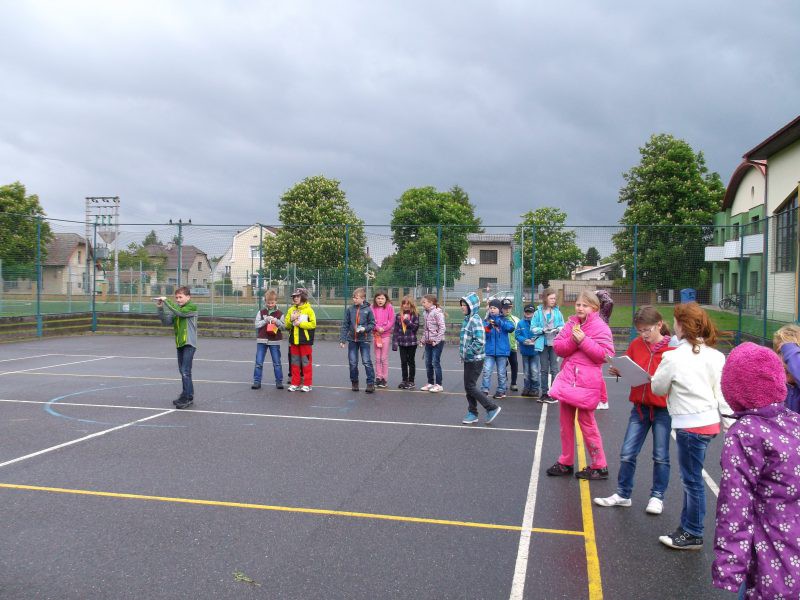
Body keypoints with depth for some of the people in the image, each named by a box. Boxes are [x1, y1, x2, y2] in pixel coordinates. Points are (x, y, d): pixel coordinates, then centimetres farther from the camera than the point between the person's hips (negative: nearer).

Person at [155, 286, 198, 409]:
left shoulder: (192, 307, -6)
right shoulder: (177, 310, 15)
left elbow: (180, 312, -22)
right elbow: (167, 321, 5)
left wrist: (166, 301, -17)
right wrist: (160, 308, -7)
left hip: (189, 344, -8)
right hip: (179, 344, 8)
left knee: (185, 371, -12)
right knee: (183, 371, 13)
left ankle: (187, 398, -8)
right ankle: (188, 396, 22)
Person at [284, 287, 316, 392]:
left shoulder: (309, 310, -5)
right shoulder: (291, 310, 10)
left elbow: (313, 324, -13)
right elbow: (286, 325, 9)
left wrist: (300, 324, -14)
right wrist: (291, 319, -9)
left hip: (305, 340, -5)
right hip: (294, 340, 5)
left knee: (306, 362, 0)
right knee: (294, 362, 9)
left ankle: (307, 384, 6)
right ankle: (295, 384, 17)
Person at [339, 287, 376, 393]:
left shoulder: (368, 310, -6)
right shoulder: (350, 309, 1)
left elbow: (372, 324, 1)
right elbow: (345, 325, 4)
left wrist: (365, 328, -18)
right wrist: (342, 339, 1)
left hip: (364, 339, -3)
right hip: (352, 339, 3)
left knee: (367, 362, -6)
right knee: (352, 363, 8)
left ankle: (371, 383, 0)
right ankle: (354, 382, 23)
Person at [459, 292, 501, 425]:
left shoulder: (475, 320, -17)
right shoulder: (467, 319, 11)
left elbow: (480, 341, -25)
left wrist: (468, 353, -19)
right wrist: (463, 354, 12)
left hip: (475, 359, -9)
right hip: (468, 359, 9)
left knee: (470, 387, -5)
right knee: (468, 387, 12)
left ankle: (492, 408, 4)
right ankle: (472, 413, 21)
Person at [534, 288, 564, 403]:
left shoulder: (558, 312, 2)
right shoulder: (538, 313, -1)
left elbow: (563, 326, 5)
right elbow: (533, 328, -2)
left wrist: (559, 329, -17)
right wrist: (543, 329, -18)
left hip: (554, 343, 0)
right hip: (543, 343, 0)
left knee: (554, 369, -1)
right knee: (544, 370, 10)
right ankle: (544, 393, 19)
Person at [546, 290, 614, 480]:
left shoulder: (600, 327, -8)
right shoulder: (571, 323, 8)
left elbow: (606, 354, -17)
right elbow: (558, 347, 3)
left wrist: (583, 340, -20)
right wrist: (573, 339, -15)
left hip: (587, 382, -6)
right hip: (568, 378, 6)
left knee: (586, 422, 0)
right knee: (565, 421, 12)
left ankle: (599, 466, 13)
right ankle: (565, 463, 25)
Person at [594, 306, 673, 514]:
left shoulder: (672, 348, -12)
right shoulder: (636, 344, 1)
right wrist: (618, 371, -9)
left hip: (663, 407, -4)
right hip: (640, 405, 4)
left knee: (661, 456, 9)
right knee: (627, 453, 5)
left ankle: (657, 496, 25)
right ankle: (622, 494, 19)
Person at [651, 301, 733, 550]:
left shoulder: (674, 357, -16)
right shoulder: (715, 355, 1)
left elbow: (658, 388, -2)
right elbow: (722, 392, 3)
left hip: (691, 425, -7)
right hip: (709, 420, 8)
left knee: (692, 480, 4)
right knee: (691, 478, 17)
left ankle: (693, 535, 16)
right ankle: (687, 528, 27)